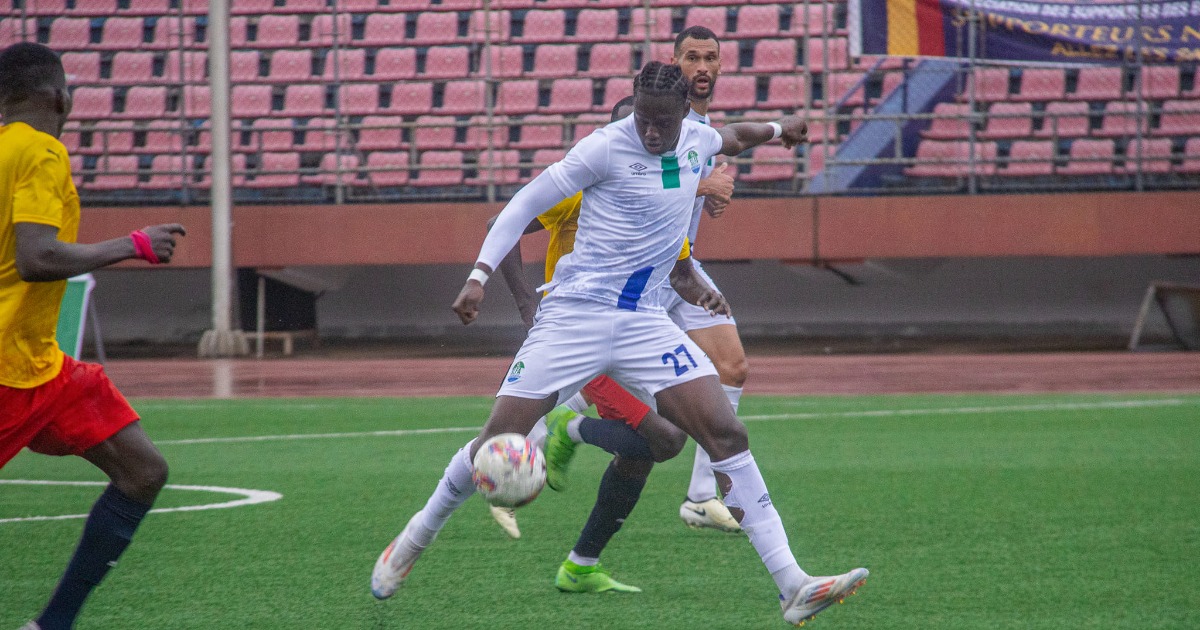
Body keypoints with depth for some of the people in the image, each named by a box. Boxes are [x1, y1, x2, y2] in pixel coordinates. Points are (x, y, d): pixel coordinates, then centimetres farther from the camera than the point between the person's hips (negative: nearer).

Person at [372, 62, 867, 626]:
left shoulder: (696, 139, 7)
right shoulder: (606, 147, -11)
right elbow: (526, 203, -8)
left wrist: (776, 129, 45)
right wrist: (479, 275, -16)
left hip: (644, 324, 5)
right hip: (574, 316, -5)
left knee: (726, 433, -10)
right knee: (497, 442, -6)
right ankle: (415, 540, 21)